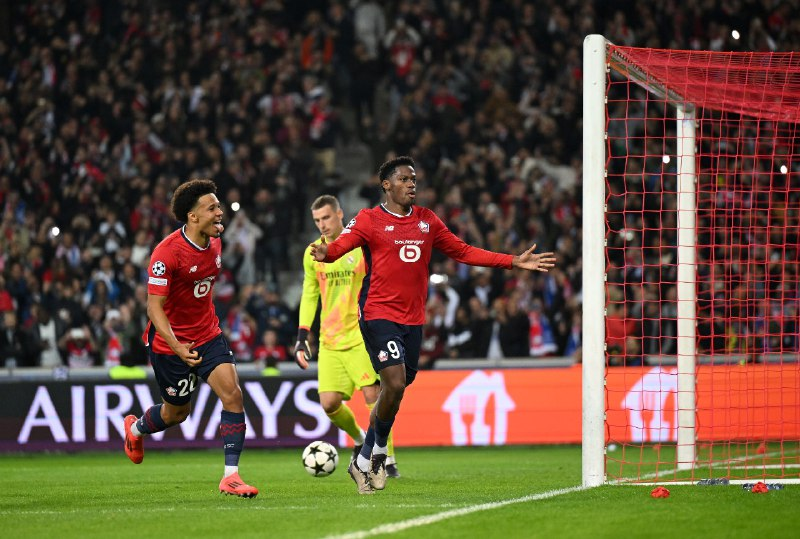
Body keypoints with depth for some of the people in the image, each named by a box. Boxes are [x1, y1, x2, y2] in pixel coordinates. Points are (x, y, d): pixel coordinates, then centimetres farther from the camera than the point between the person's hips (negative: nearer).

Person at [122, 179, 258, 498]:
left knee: (232, 394, -15)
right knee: (177, 412, 12)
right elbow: (154, 307, -25)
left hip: (208, 336, 5)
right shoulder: (167, 253, -24)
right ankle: (135, 429, 47)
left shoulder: (214, 243, -1)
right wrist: (177, 347, -36)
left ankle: (230, 476, -14)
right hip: (170, 341, -5)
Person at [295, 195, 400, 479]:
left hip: (362, 336, -4)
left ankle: (388, 461, -4)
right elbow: (309, 295, 16)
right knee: (329, 403, -5)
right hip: (329, 339, 4)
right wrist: (302, 338, 10)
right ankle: (359, 440, 24)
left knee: (372, 395, -14)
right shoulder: (313, 253, 8)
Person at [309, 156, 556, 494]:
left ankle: (364, 462, 20)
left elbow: (462, 252, 20)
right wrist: (324, 253, -39)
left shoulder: (427, 221, 13)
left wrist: (514, 262, 15)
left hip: (413, 319, 5)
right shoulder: (369, 220, -2)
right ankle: (378, 451, 4)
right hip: (378, 314, -5)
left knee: (395, 389, 6)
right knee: (395, 383, -19)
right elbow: (341, 245, -14)